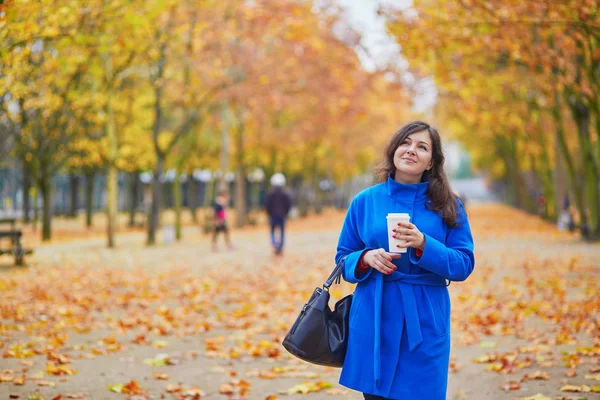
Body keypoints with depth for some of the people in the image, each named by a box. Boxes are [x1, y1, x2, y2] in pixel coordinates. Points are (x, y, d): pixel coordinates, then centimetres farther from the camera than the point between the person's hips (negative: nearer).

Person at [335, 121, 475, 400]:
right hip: (374, 320, 1)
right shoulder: (365, 201, 4)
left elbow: (464, 265, -3)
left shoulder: (448, 206, 2)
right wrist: (366, 259, -12)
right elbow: (343, 259, 10)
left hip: (425, 321, -1)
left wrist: (423, 245, -18)